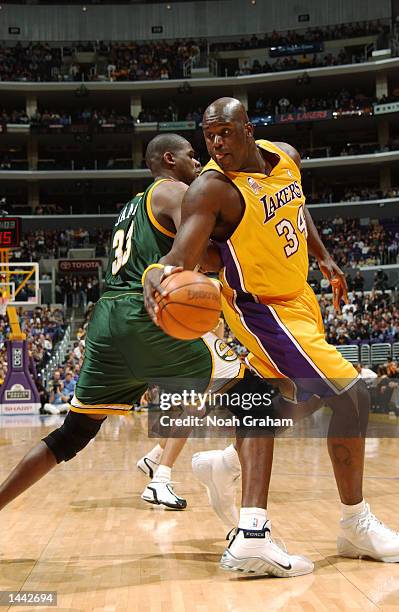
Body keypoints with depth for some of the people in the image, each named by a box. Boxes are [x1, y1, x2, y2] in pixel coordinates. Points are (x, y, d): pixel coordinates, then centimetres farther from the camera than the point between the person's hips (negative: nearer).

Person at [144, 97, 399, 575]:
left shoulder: (286, 157, -3)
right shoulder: (211, 189, -26)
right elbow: (181, 257, -37)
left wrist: (323, 257, 16)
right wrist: (158, 277, -59)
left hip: (296, 297, 9)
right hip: (263, 310, -9)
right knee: (350, 395, -13)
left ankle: (252, 535, 14)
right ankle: (356, 526, 6)